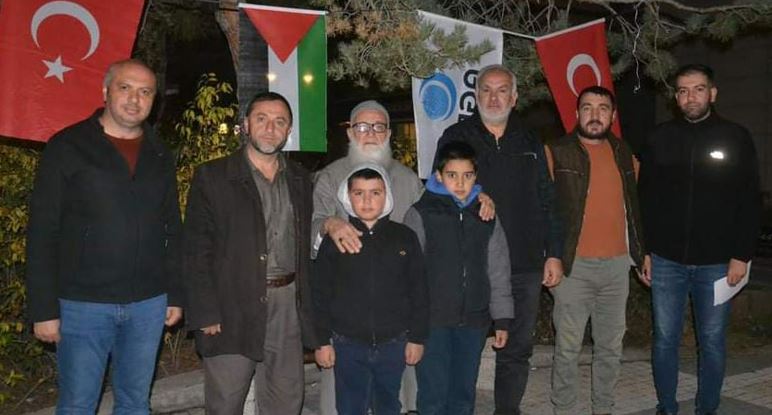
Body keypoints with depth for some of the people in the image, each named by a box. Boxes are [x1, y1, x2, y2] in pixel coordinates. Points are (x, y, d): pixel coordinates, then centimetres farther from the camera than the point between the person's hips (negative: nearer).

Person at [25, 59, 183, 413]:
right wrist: (43, 308, -10)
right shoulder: (67, 147, -4)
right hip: (82, 304, -3)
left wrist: (176, 294, 9)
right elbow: (42, 232, -6)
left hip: (148, 304, 4)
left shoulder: (160, 157, 9)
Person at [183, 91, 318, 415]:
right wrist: (206, 314, -12)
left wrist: (307, 306, 5)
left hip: (288, 307, 4)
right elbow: (197, 252, -6)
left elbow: (305, 246, 12)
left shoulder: (300, 180, 11)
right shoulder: (212, 177, -3)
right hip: (232, 309, -4)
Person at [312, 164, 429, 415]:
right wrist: (322, 341, -2)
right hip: (348, 345, -1)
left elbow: (418, 292, 3)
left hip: (393, 344, 1)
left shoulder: (405, 238, -1)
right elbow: (320, 294, 0)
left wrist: (417, 337, 1)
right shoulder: (334, 240, -3)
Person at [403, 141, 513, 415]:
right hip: (432, 320, -3)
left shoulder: (487, 217, 8)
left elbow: (498, 271, 11)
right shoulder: (421, 214, -4)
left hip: (474, 321, 4)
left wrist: (502, 319, 8)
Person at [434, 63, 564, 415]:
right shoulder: (456, 138, 3)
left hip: (525, 268, 3)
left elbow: (546, 203, 13)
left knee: (517, 350, 13)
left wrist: (553, 253, 8)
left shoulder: (530, 144, 12)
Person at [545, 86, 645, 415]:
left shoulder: (624, 154, 11)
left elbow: (634, 206, 19)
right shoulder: (557, 153, -3)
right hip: (574, 266, -4)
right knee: (568, 347, 3)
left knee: (611, 345, 13)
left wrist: (641, 252, 15)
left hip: (617, 265, 4)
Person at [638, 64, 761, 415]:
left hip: (716, 264, -1)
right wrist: (644, 251, 2)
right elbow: (645, 199, 5)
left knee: (712, 342, 9)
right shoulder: (659, 138, 3)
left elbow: (750, 202, 0)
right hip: (667, 261, 1)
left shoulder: (736, 138, 0)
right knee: (665, 339, 8)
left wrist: (742, 255, -6)